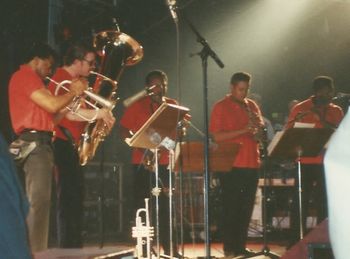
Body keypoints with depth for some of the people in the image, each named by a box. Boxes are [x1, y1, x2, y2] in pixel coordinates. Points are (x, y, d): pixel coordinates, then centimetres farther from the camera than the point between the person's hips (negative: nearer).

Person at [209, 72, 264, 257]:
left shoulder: (252, 105, 14)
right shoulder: (221, 107, -4)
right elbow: (217, 136, -12)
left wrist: (259, 126, -6)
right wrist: (243, 130, -20)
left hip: (251, 164, 6)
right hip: (231, 164, -6)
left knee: (246, 208, 8)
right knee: (231, 207, -2)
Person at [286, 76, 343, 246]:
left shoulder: (336, 111, 9)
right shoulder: (300, 109, 0)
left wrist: (321, 119, -17)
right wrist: (297, 120, -23)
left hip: (327, 163, 3)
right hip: (305, 163, -3)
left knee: (324, 204, 8)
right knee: (301, 203, -3)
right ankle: (295, 244, 1)